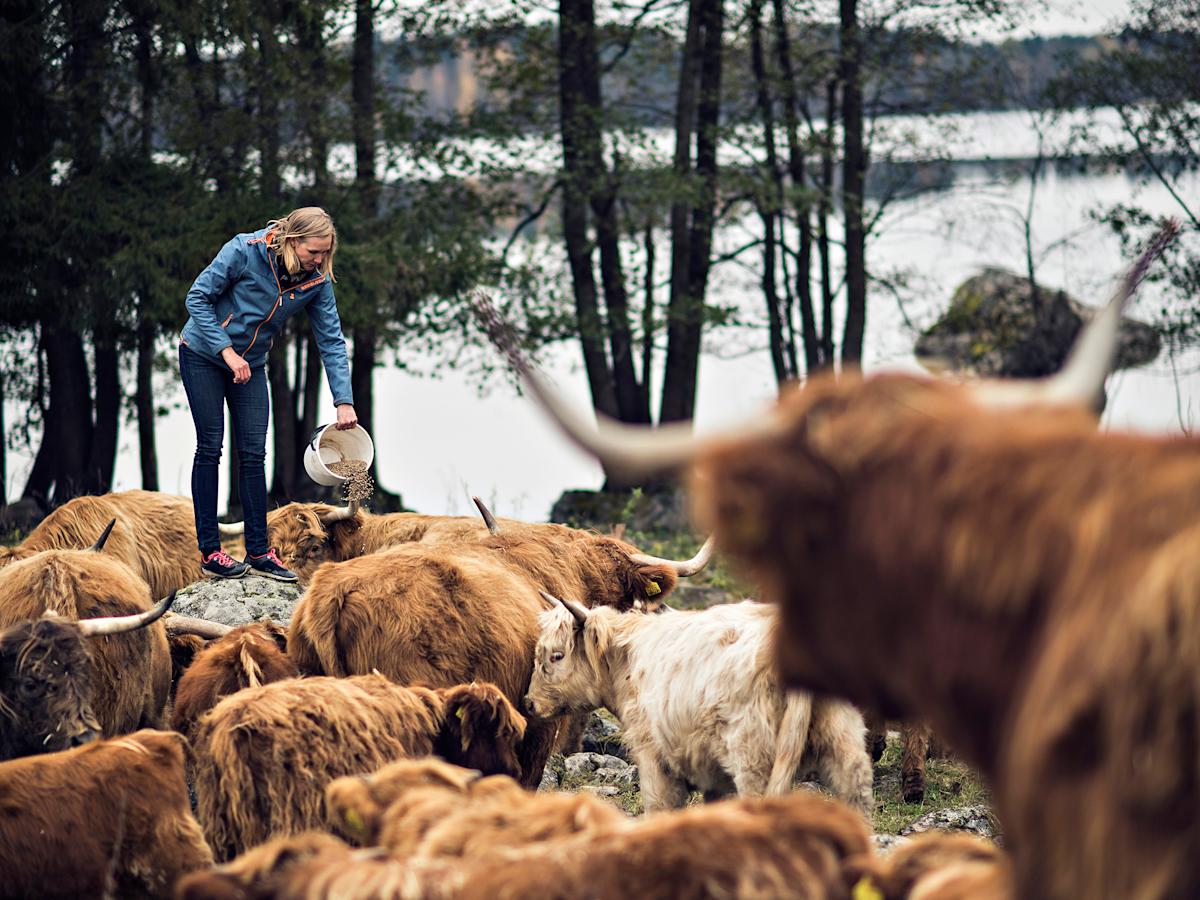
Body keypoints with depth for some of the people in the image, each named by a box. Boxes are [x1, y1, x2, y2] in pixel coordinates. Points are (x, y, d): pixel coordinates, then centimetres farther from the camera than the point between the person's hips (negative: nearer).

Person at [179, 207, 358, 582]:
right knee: (210, 448, -5)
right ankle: (209, 551, -2)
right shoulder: (245, 251, -25)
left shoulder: (317, 280, -11)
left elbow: (331, 341, -6)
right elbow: (197, 298, -19)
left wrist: (344, 402, -12)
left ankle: (258, 551, 5)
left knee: (253, 454, 0)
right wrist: (227, 350, -25)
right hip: (204, 354, -4)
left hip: (250, 365, 4)